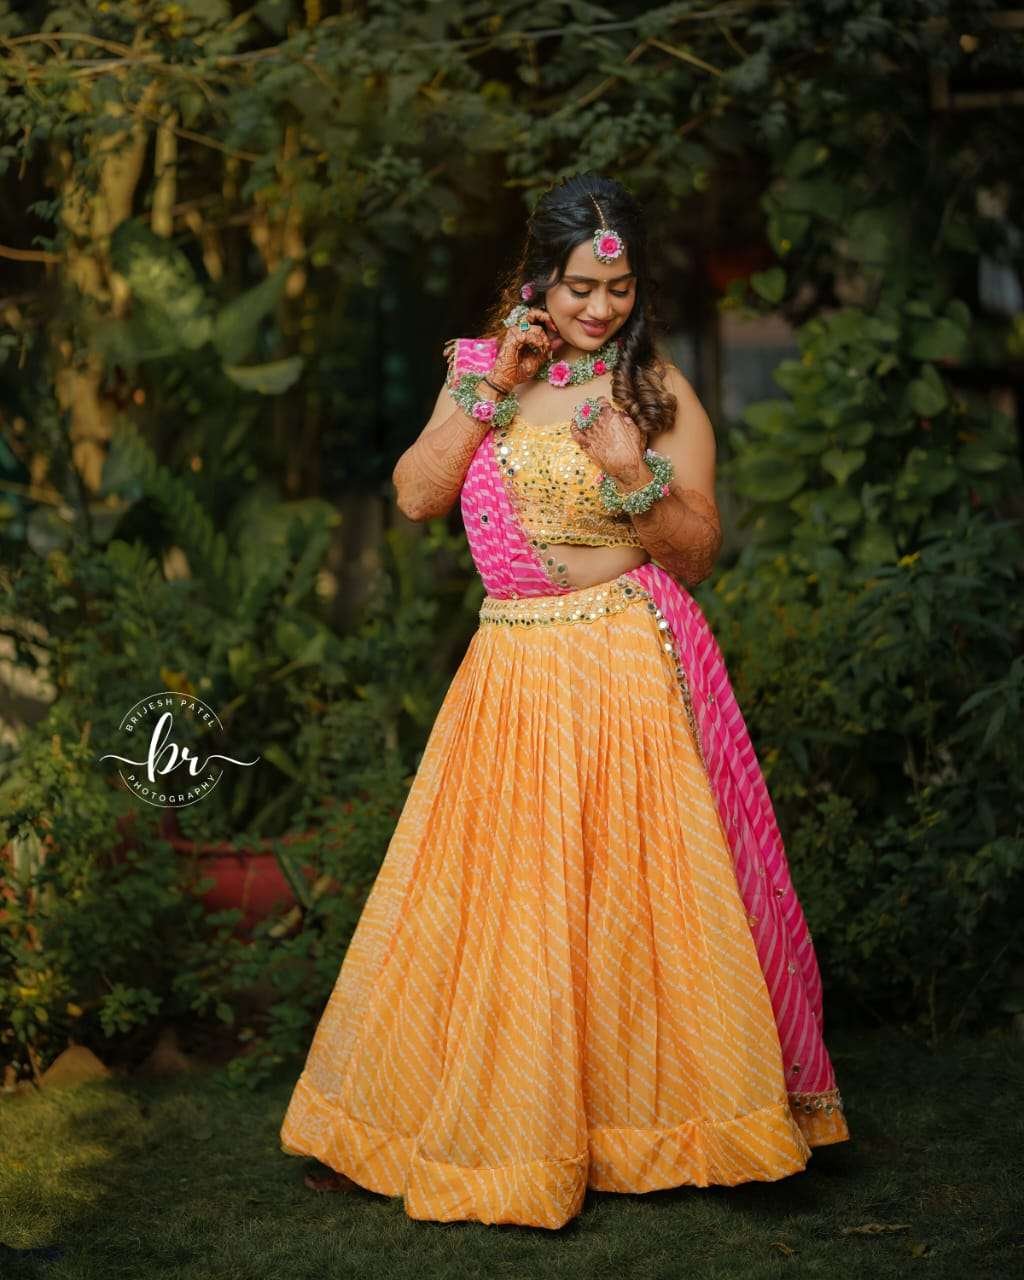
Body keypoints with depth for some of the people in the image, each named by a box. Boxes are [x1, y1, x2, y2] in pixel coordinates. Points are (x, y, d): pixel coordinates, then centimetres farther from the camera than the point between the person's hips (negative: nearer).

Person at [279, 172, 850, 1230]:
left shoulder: (657, 390, -1)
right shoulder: (482, 369, 9)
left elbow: (698, 553, -1)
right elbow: (414, 496, -1)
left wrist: (636, 478, -19)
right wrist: (492, 391, -8)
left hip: (631, 668, -3)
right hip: (513, 669, 3)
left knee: (635, 894, 0)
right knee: (494, 898, 7)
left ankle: (651, 1114, 16)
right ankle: (498, 1120, 20)